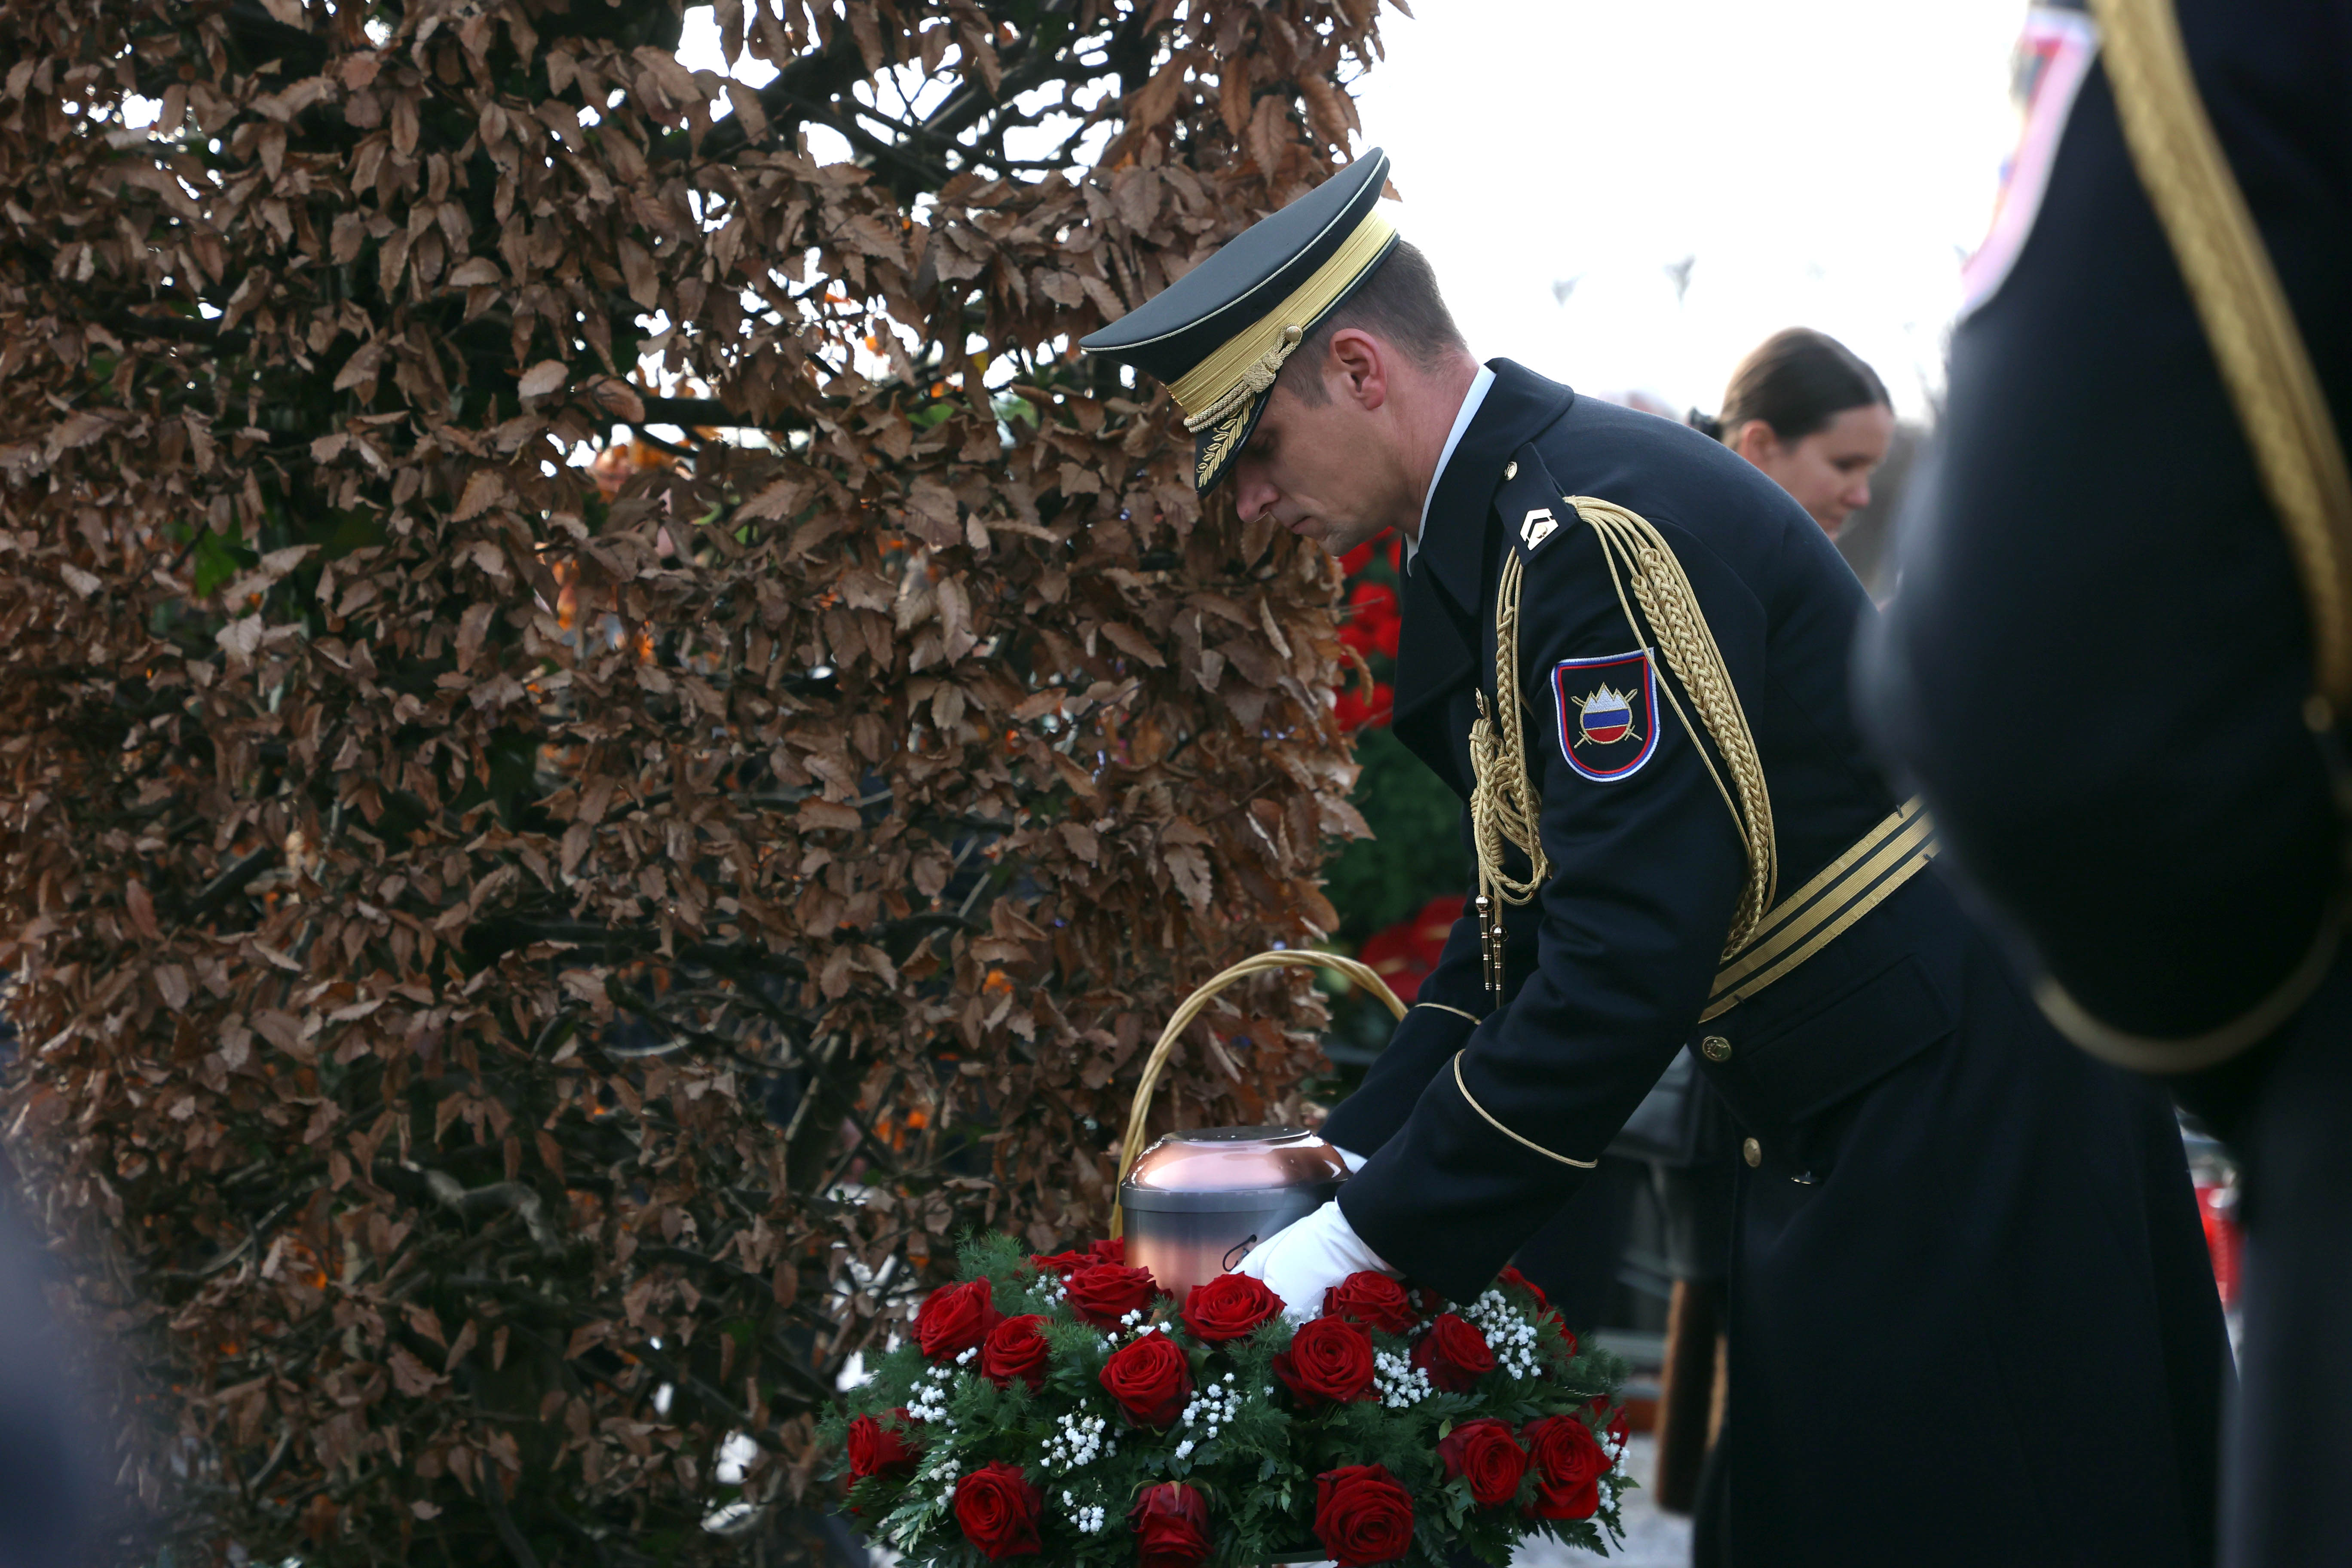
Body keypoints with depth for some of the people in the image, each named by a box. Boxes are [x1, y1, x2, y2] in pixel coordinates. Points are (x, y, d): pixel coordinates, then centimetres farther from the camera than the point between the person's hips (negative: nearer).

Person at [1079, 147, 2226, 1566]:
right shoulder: (1511, 527, 11)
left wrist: (1368, 1240, -21)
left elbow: (1632, 963, -27)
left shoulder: (1598, 527, -21)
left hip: (1971, 1112, -10)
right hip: (1857, 1127, 10)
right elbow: (1532, 918, 16)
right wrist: (1339, 1163, 8)